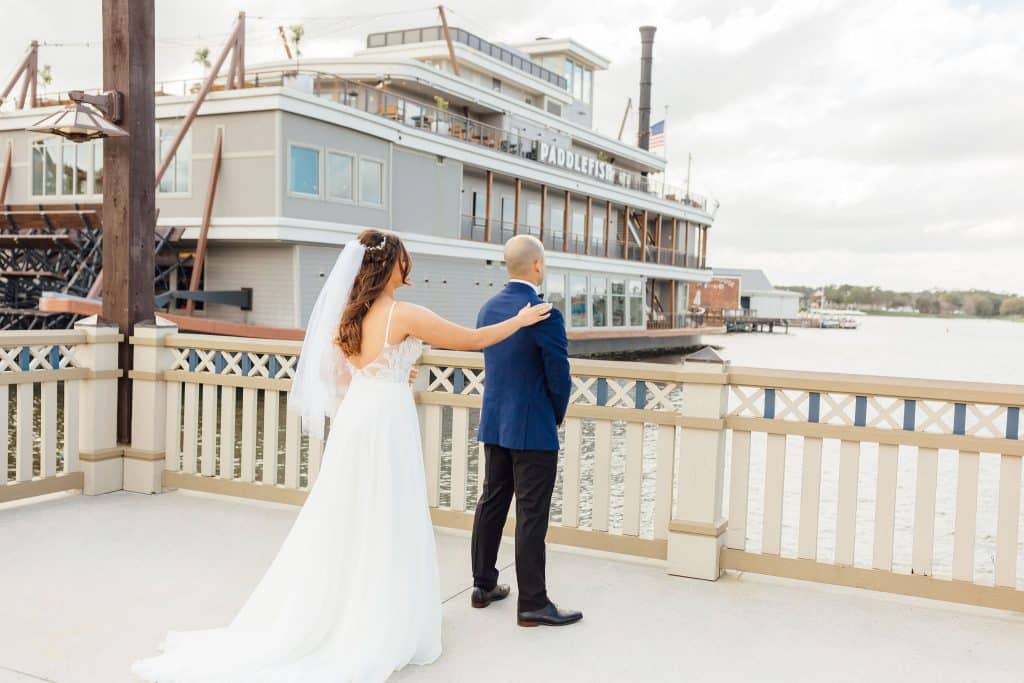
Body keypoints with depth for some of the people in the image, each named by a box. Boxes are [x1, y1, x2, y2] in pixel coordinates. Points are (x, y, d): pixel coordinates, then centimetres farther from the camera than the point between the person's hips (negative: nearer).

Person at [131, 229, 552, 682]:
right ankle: (380, 630, 16)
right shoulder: (405, 315, -14)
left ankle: (324, 619, 22)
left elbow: (339, 375, 15)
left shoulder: (349, 312, 6)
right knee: (384, 529, 4)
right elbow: (474, 339, -7)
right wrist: (521, 320, 8)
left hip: (354, 420, 7)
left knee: (344, 524, 14)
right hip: (386, 423, -7)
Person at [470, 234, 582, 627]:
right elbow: (560, 378, -16)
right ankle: (532, 605, 8)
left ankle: (483, 585, 28)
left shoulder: (488, 310, 4)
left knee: (492, 503, 16)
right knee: (532, 516, 0)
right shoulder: (545, 315, -19)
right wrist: (557, 416, 5)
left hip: (494, 425, 8)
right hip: (533, 430, -7)